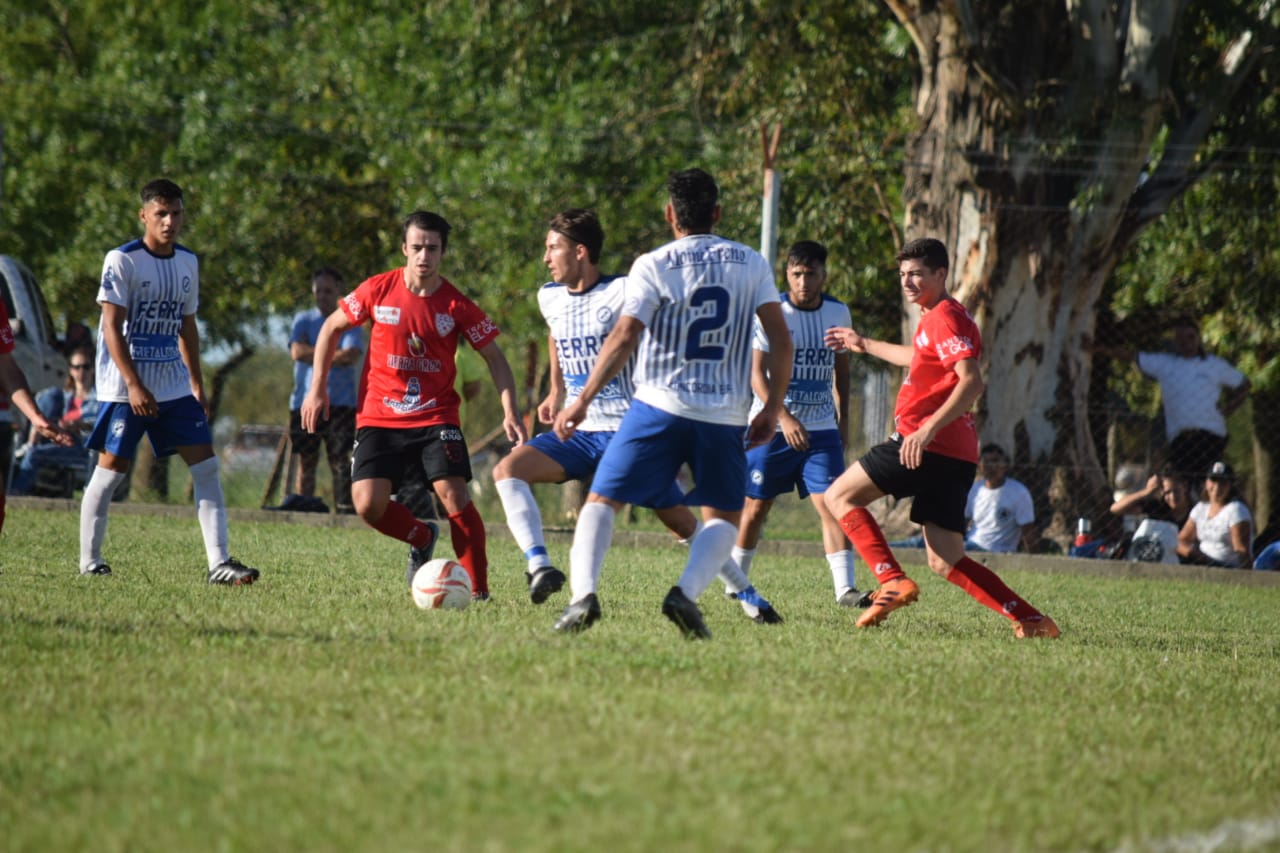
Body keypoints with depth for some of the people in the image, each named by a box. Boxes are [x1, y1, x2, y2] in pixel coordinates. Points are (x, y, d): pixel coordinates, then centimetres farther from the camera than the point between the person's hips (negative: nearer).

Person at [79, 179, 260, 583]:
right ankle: (90, 561, 10)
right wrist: (133, 384, -21)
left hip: (174, 386, 6)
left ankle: (218, 562, -5)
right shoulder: (122, 261, -11)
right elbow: (112, 327, -15)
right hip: (125, 386, -6)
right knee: (111, 469, -1)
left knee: (206, 465, -3)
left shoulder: (187, 262, 9)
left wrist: (197, 384, 15)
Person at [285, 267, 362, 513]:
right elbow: (297, 352, -5)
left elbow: (352, 355, -11)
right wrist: (333, 355, -7)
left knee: (339, 456, -9)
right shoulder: (304, 320, 12)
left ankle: (345, 506, -15)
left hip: (340, 402, -2)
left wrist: (315, 356, -7)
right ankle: (303, 505, 7)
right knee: (306, 459, 4)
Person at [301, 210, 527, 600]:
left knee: (453, 494, -19)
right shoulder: (378, 290, -6)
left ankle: (478, 591, -7)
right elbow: (332, 328, 9)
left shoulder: (457, 305, -8)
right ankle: (422, 539, 20)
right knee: (368, 505, -13)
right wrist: (317, 389, 6)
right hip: (379, 417, 1)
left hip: (436, 417, -1)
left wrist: (510, 413, -12)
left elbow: (495, 358, 0)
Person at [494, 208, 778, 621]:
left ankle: (746, 594, 15)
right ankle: (540, 567, -30)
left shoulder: (621, 293, -13)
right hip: (577, 432, 5)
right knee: (507, 470, -19)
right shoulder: (550, 298, 7)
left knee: (682, 522, -1)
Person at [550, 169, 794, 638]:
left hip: (659, 406, -2)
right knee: (724, 515, 16)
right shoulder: (751, 264, 8)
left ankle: (584, 593, -15)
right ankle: (687, 591, -11)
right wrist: (772, 408, 10)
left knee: (602, 500, 7)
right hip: (725, 416, 2)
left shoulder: (652, 266, 0)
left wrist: (582, 401, -6)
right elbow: (780, 339, 2)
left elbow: (624, 337, -10)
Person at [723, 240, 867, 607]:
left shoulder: (838, 312, 4)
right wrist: (784, 418, -26)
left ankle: (845, 588, -14)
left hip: (821, 429, 2)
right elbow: (756, 371, -15)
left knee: (831, 503, -10)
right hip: (772, 426, -2)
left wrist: (843, 419, 15)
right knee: (755, 506, 4)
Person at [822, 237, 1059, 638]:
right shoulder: (936, 318, 23)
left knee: (840, 496, -1)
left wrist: (929, 428, -29)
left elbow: (972, 382, -21)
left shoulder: (944, 317, -8)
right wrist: (865, 345, 56)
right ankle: (1030, 619, -3)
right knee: (946, 563, 7)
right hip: (956, 455, 10)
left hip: (926, 444, -10)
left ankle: (893, 581, -16)